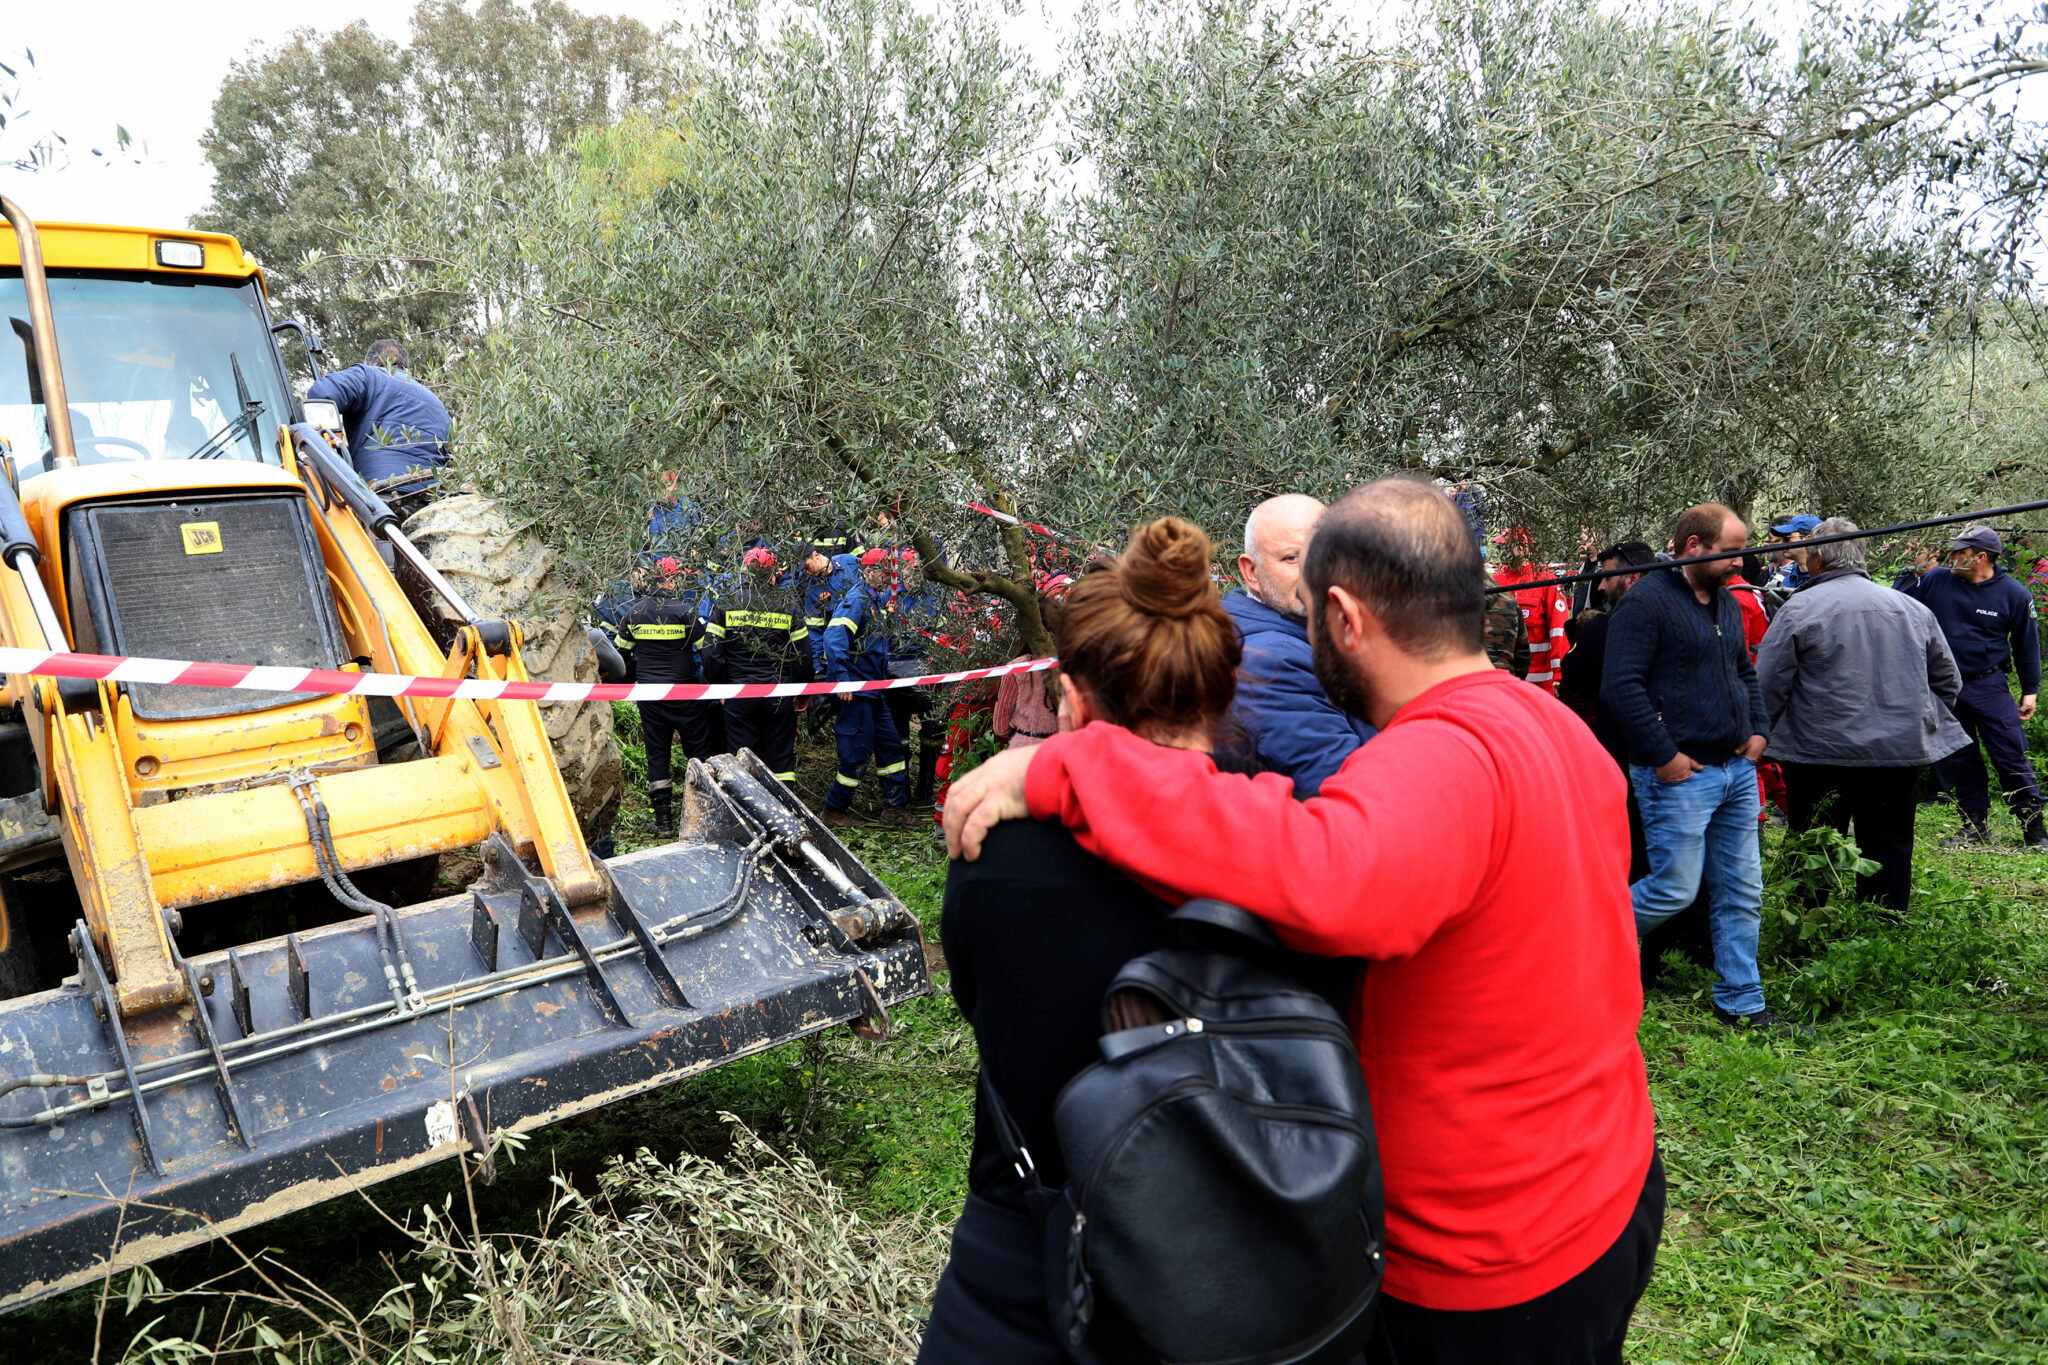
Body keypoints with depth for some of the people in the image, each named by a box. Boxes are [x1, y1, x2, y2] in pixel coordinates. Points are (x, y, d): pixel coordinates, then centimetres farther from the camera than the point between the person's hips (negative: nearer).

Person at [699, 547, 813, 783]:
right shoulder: (788, 606, -1)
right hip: (780, 696, 0)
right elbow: (803, 656, 0)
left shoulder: (725, 606, -2)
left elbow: (711, 654, -4)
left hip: (739, 694, 0)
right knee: (780, 760, 9)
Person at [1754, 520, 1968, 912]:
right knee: (1889, 850, 12)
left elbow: (1767, 688, -9)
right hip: (1901, 751, 4)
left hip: (1821, 754, -4)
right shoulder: (1914, 609, 10)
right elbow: (1949, 681, 16)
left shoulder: (1799, 609, -7)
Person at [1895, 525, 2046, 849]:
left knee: (2011, 756, -5)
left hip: (1988, 687, -2)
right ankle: (1975, 826, 22)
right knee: (1957, 759, 10)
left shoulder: (2014, 594, -3)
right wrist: (1910, 575, -5)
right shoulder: (1934, 580, -1)